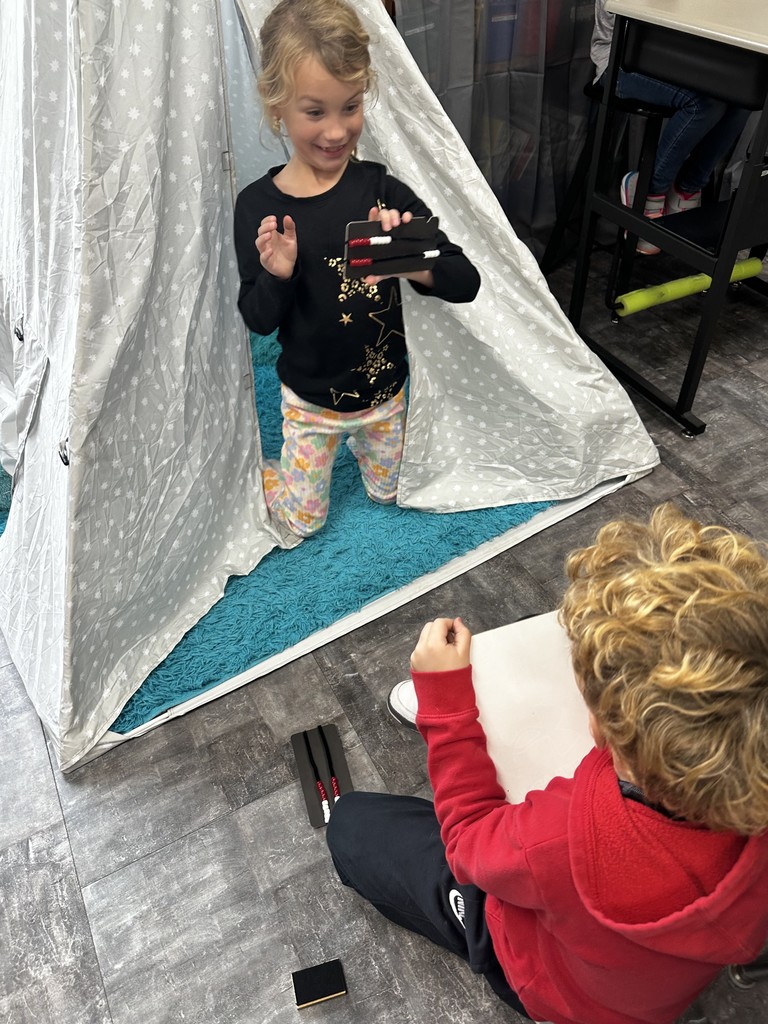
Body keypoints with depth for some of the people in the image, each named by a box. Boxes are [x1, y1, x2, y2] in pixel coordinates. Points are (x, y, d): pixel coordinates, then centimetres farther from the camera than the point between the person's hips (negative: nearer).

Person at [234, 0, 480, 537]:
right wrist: (276, 275, -30)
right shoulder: (259, 206, -14)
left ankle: (356, 434, 52)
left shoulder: (381, 188, -15)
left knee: (389, 491, 24)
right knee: (303, 522, 13)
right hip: (309, 396, -1)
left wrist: (414, 265, -42)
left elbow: (467, 282, -21)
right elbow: (258, 319, -9)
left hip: (385, 387, 1)